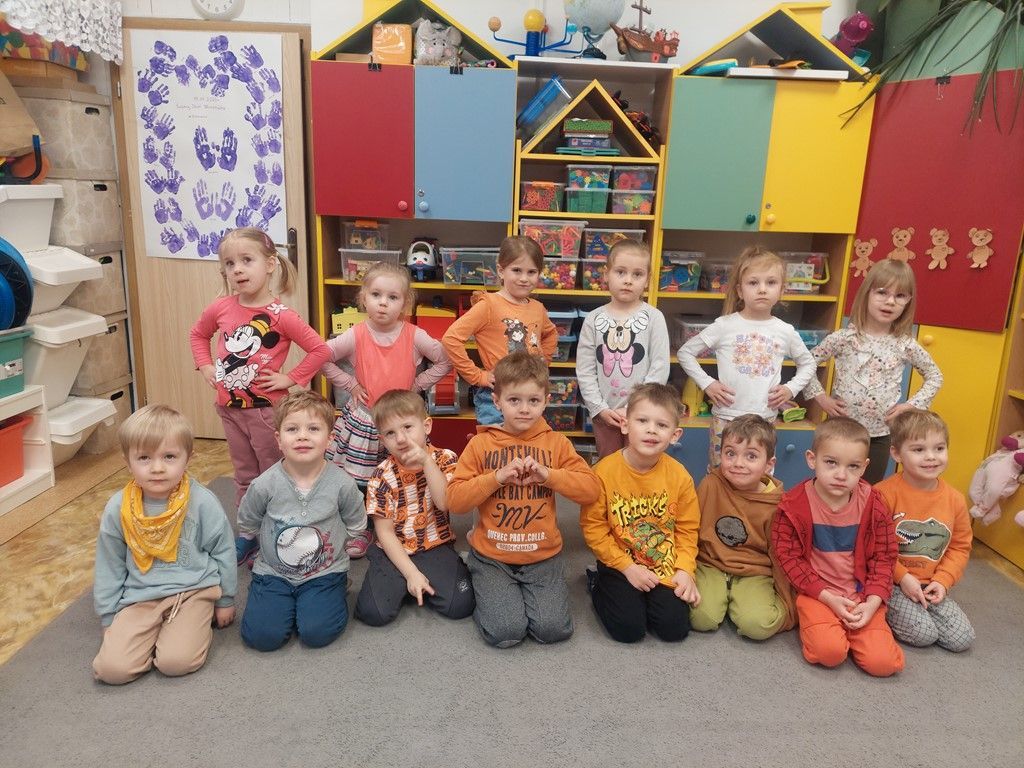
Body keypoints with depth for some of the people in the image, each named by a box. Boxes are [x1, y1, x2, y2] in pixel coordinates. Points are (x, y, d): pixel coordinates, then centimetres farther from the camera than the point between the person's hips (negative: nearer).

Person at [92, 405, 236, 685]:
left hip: (193, 590, -2)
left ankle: (198, 624, 9)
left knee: (176, 661, -23)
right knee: (111, 667, -16)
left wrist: (225, 600, 9)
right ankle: (158, 631, 11)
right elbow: (109, 567, 9)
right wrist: (110, 619, 12)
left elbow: (223, 553, 2)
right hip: (139, 597, 3)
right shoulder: (117, 509, -5)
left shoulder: (202, 503, -12)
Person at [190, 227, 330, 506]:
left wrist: (291, 378, -17)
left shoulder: (281, 316, -17)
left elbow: (320, 350, -17)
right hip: (230, 409, 5)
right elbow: (198, 334, 17)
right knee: (244, 477, 21)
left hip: (267, 409, -5)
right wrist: (205, 366, 6)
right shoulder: (221, 308, -3)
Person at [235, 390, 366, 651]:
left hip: (324, 572, -1)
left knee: (317, 632, -19)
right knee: (262, 635, -16)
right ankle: (290, 601, 14)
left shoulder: (342, 484, -13)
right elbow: (247, 529, 7)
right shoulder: (264, 485, -13)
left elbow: (355, 527, 5)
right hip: (273, 572, 1)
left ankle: (332, 596, 12)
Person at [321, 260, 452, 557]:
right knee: (357, 481, 5)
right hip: (362, 420, 0)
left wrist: (416, 384, -4)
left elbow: (445, 361, 1)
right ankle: (359, 531, 28)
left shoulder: (415, 336, -8)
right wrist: (350, 384, -4)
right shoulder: (355, 336, -9)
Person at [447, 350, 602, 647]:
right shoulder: (480, 444, -3)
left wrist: (547, 474, -19)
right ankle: (489, 591, 16)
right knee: (505, 632, -16)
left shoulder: (556, 443, 0)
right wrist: (497, 477, -20)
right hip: (492, 556, -1)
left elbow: (592, 489, -6)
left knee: (553, 629, -13)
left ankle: (522, 591, 17)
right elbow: (454, 501, -8)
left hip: (543, 556, 1)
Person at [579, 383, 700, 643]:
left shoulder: (679, 476, -9)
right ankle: (598, 585, 16)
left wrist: (684, 570, -12)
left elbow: (687, 529, 0)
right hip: (619, 564, -2)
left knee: (675, 628, -10)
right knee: (629, 628, -13)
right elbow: (593, 527, -11)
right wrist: (628, 567, -14)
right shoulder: (604, 471, -17)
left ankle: (646, 598, 21)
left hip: (665, 567, 2)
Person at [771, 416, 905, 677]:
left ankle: (853, 625, 15)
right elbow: (790, 557, -8)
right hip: (817, 593, -2)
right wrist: (828, 598, -14)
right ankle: (817, 624, 8)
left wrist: (872, 602, -11)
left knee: (882, 662, -14)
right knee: (829, 652, -26)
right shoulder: (795, 504, -12)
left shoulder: (873, 505, -5)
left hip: (862, 594, 3)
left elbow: (883, 558, 1)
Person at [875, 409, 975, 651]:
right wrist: (902, 577, -15)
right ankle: (882, 615, 8)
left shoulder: (954, 499, 0)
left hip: (931, 586, 6)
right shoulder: (884, 494, -18)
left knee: (962, 639, -2)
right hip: (889, 582, -5)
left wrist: (942, 581, -5)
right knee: (924, 634, -18)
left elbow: (960, 546, 8)